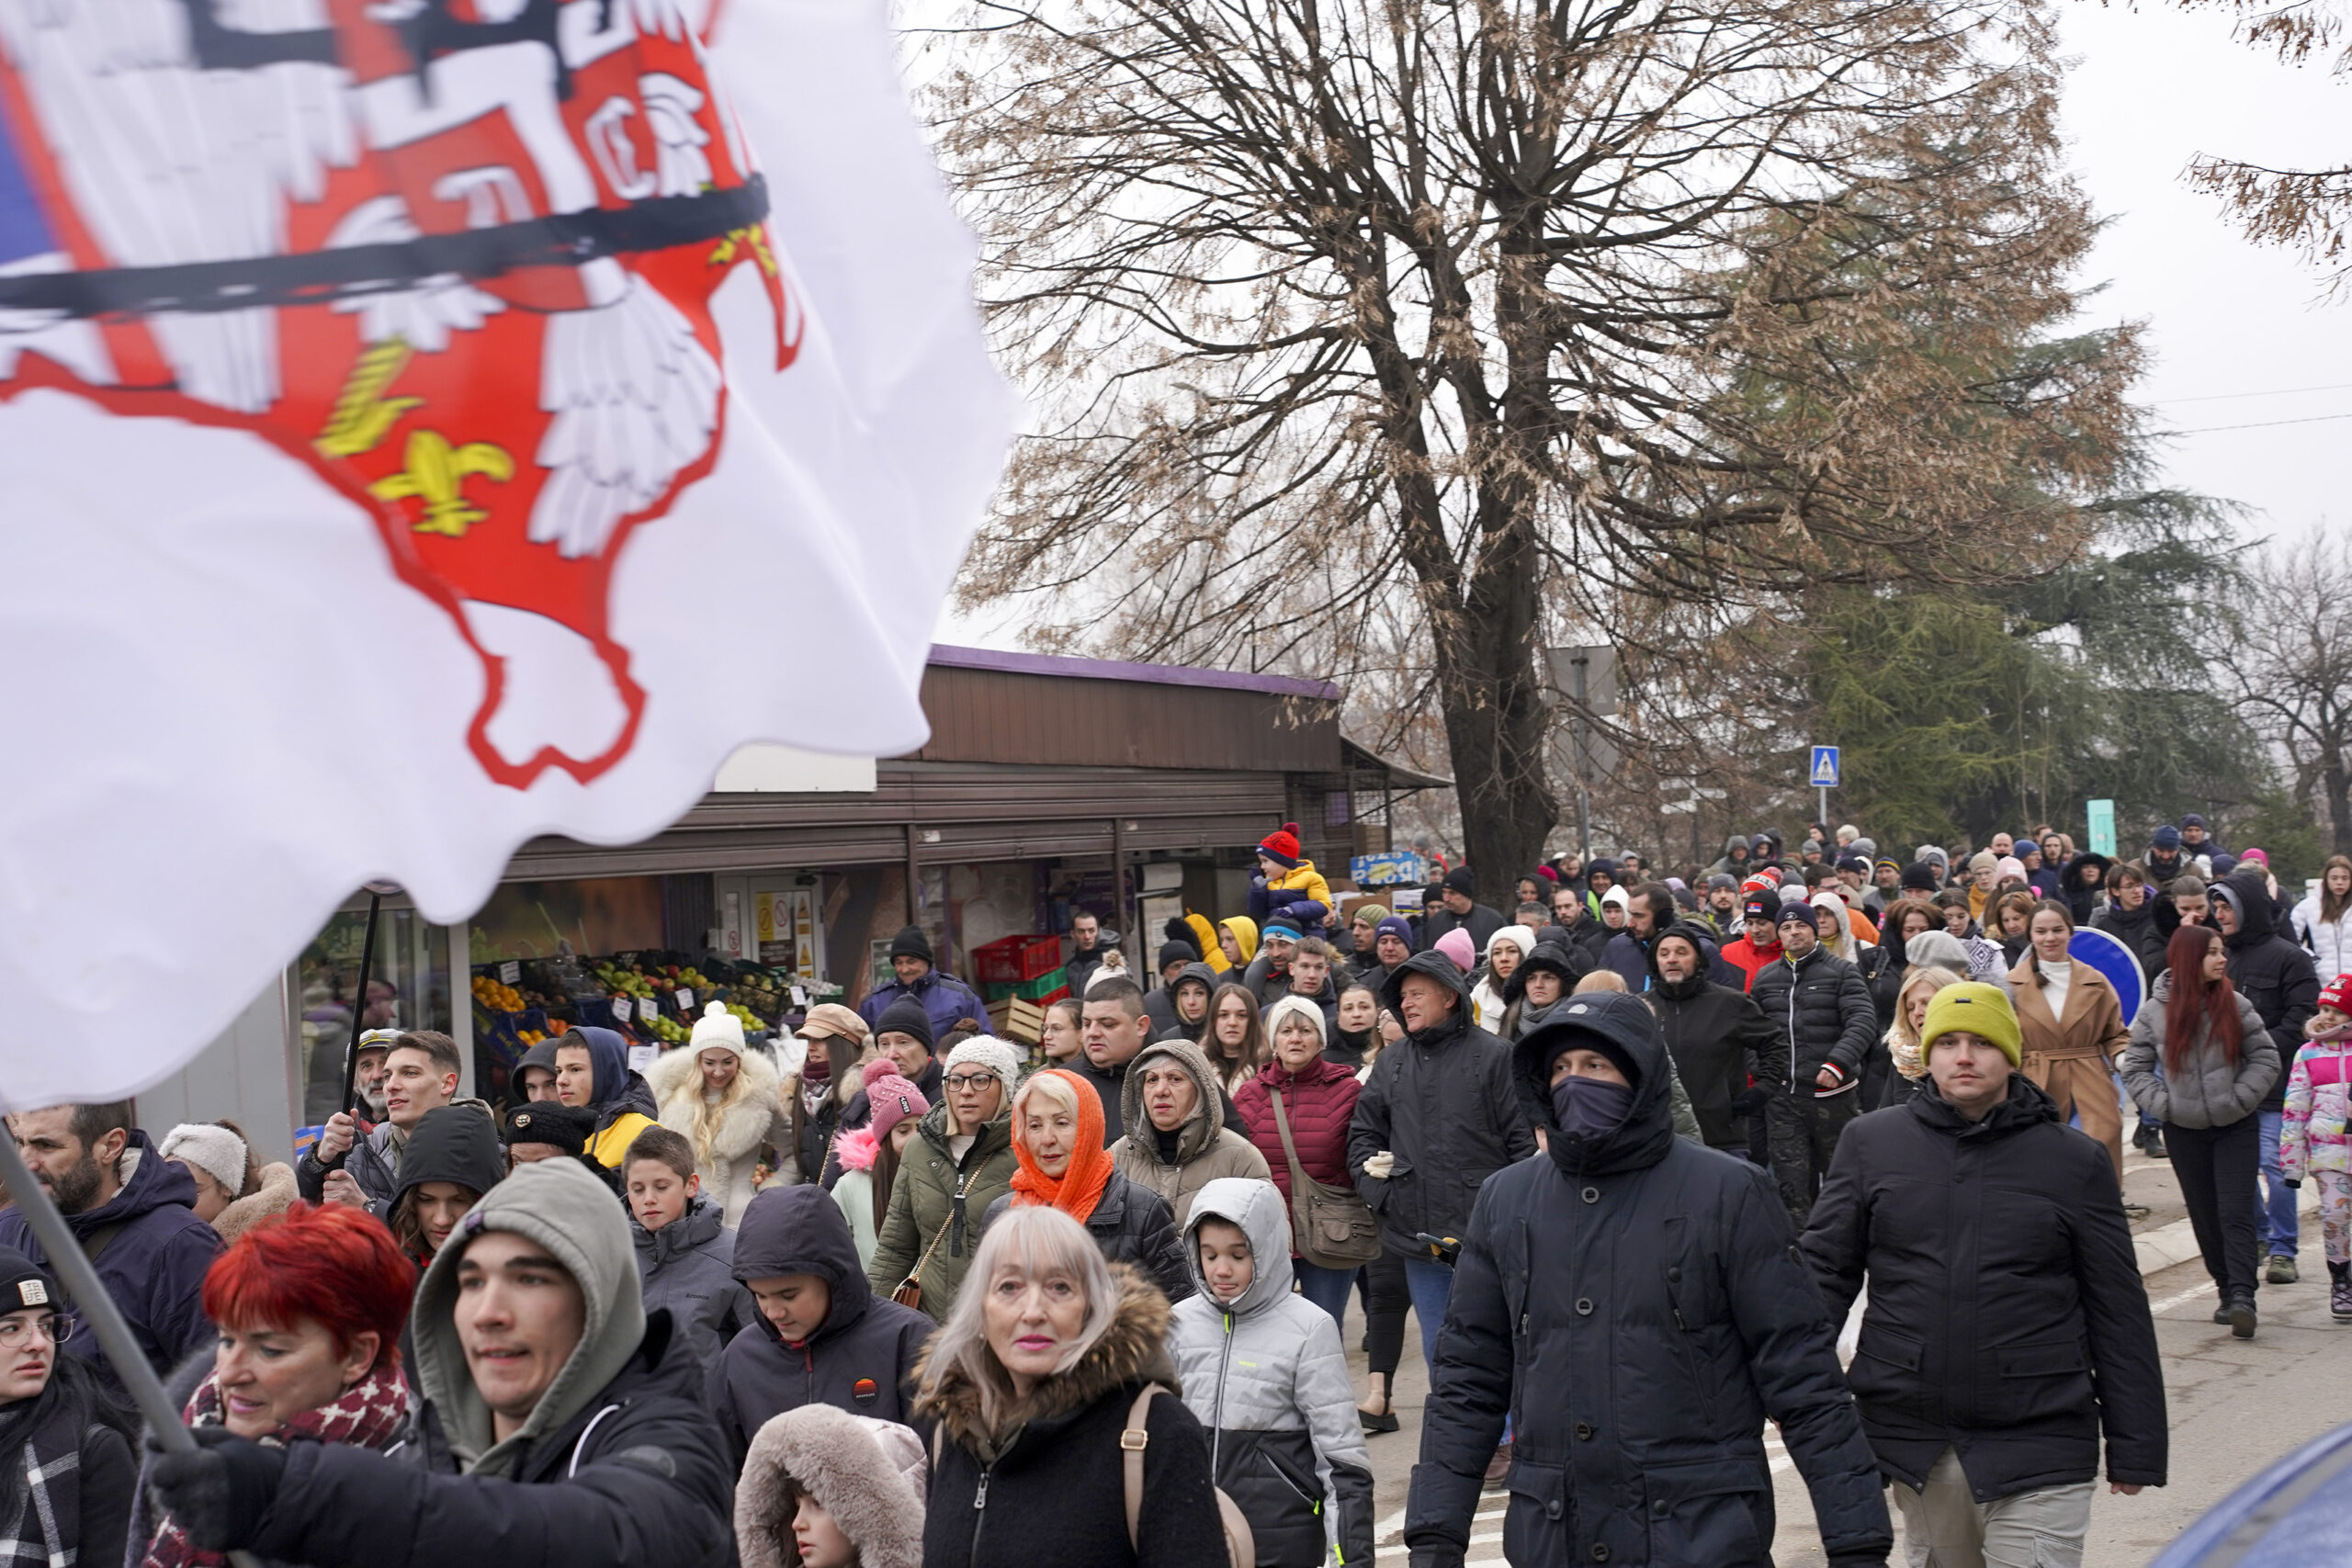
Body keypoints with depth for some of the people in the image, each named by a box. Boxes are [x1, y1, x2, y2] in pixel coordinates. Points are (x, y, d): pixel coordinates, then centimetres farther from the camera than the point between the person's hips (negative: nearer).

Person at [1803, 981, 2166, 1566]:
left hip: (2038, 1451, -2)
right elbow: (1826, 1271, 6)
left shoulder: (2075, 1160, 2)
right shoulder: (1871, 1142, 4)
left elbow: (2119, 1314, 5)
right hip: (1912, 1445, 2)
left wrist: (2134, 1448, 4)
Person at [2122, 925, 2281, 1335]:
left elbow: (2266, 1057, 2)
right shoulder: (2155, 1011, -1)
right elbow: (2135, 1067, 3)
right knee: (2205, 1216, 8)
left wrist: (2239, 1098, -8)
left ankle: (2242, 1296, -14)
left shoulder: (2235, 1004, -2)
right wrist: (2163, 1105, -9)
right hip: (2184, 1131, 1)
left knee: (2236, 1213, -10)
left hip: (2236, 1128, -1)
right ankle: (2227, 1291, 19)